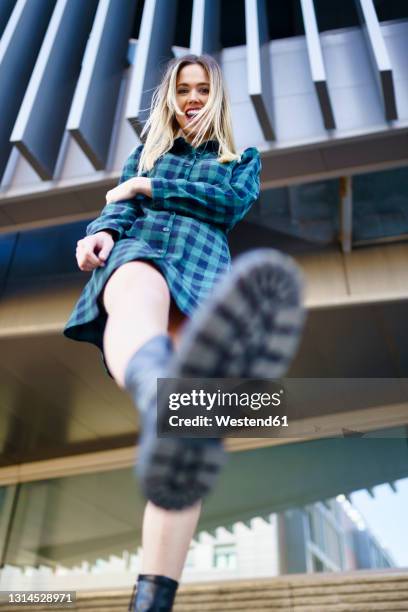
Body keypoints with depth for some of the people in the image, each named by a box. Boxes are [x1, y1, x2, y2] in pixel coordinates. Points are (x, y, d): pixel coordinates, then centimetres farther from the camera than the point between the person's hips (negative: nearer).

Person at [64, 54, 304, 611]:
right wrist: (103, 232, -8)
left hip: (203, 266, 0)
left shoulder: (243, 159, 29)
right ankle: (160, 397, -79)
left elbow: (232, 204, 8)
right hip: (139, 250, 1)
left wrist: (146, 187, 7)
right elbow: (120, 209, 17)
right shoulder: (145, 152, 33)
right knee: (141, 295, -41)